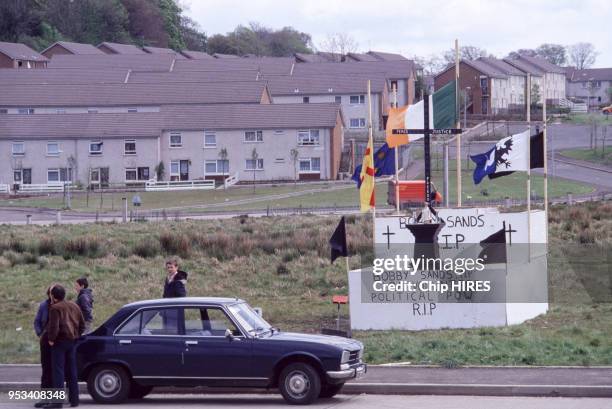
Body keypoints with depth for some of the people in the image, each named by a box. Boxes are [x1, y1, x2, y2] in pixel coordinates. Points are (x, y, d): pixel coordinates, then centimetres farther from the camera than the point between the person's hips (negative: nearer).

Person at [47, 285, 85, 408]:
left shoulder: (55, 308, -12)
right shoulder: (74, 306, 13)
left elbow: (54, 326, -22)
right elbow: (82, 325, 16)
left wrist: (51, 339, -9)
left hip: (60, 342, -7)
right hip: (72, 342, 7)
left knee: (58, 371, -6)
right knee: (71, 371, 14)